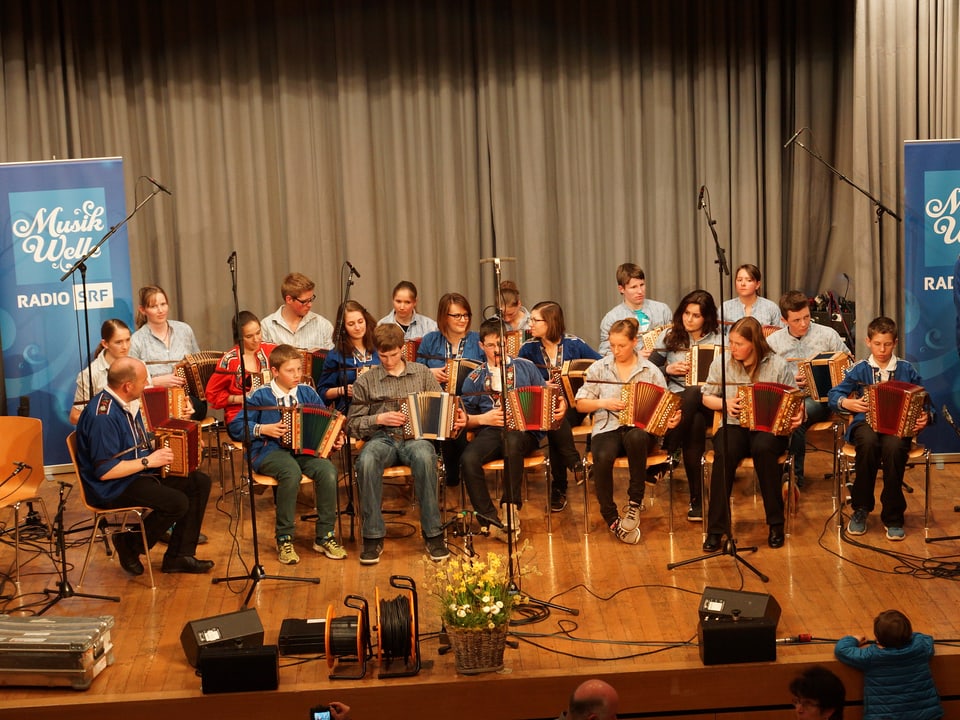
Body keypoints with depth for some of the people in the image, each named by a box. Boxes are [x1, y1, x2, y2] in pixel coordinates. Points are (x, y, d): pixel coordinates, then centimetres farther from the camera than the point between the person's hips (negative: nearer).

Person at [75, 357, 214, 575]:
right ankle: (130, 546, 0)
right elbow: (105, 471, -27)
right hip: (112, 488, -10)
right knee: (177, 502, -25)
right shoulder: (103, 416, -25)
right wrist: (148, 461, -21)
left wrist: (160, 446, 7)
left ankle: (179, 556, 6)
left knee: (200, 482, 2)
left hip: (138, 473, 10)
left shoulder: (127, 403, 7)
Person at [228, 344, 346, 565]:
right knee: (291, 472, -38)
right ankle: (284, 539, -23)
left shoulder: (307, 393, 14)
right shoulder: (261, 396, 4)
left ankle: (324, 536, -14)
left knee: (328, 471, -28)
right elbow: (235, 426, 2)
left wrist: (334, 438, -3)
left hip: (303, 449, 4)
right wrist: (263, 429, -10)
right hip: (269, 452, -3)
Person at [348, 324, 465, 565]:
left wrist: (457, 419, -9)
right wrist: (379, 419, -9)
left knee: (425, 457, -38)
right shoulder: (366, 381, 11)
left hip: (416, 436, 0)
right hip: (381, 438, 0)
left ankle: (433, 534, -27)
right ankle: (373, 536, -25)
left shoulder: (422, 373, 13)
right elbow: (354, 425, 10)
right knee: (367, 462, -37)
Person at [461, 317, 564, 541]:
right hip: (490, 431, 1)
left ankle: (511, 507, -23)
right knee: (468, 459, -31)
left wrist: (560, 406, -5)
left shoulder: (525, 367, 15)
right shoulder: (475, 379, 17)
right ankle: (490, 519, -24)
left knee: (512, 442, -39)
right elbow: (464, 418, 16)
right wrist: (484, 418, -5)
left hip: (524, 431, -1)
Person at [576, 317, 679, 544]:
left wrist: (672, 419, -16)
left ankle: (635, 501, -21)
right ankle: (610, 517, -16)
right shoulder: (599, 368, 9)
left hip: (640, 428, 0)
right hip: (608, 428, 0)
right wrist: (603, 402, -10)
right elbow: (580, 404, 8)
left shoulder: (651, 371, 8)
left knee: (636, 438, -39)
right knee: (603, 457, -35)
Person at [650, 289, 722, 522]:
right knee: (695, 423, -35)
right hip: (676, 400, 0)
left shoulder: (720, 339, 9)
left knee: (694, 394, -38)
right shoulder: (669, 336, 10)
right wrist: (668, 369, -7)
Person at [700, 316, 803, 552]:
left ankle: (776, 523, -20)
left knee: (763, 449, -37)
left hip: (769, 428, -1)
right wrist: (725, 404, -8)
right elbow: (707, 397, 12)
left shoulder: (777, 365, -1)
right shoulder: (721, 362, 3)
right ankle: (716, 529, -26)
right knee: (724, 453, -34)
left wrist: (797, 416, -19)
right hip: (734, 426, 1)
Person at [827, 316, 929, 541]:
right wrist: (848, 403, -8)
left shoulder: (906, 370, 10)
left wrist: (924, 417, -9)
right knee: (869, 443, -37)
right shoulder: (860, 370, 10)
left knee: (894, 447, -37)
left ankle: (893, 517, -22)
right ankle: (861, 510, -20)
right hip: (866, 423, 0)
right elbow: (833, 395, 12)